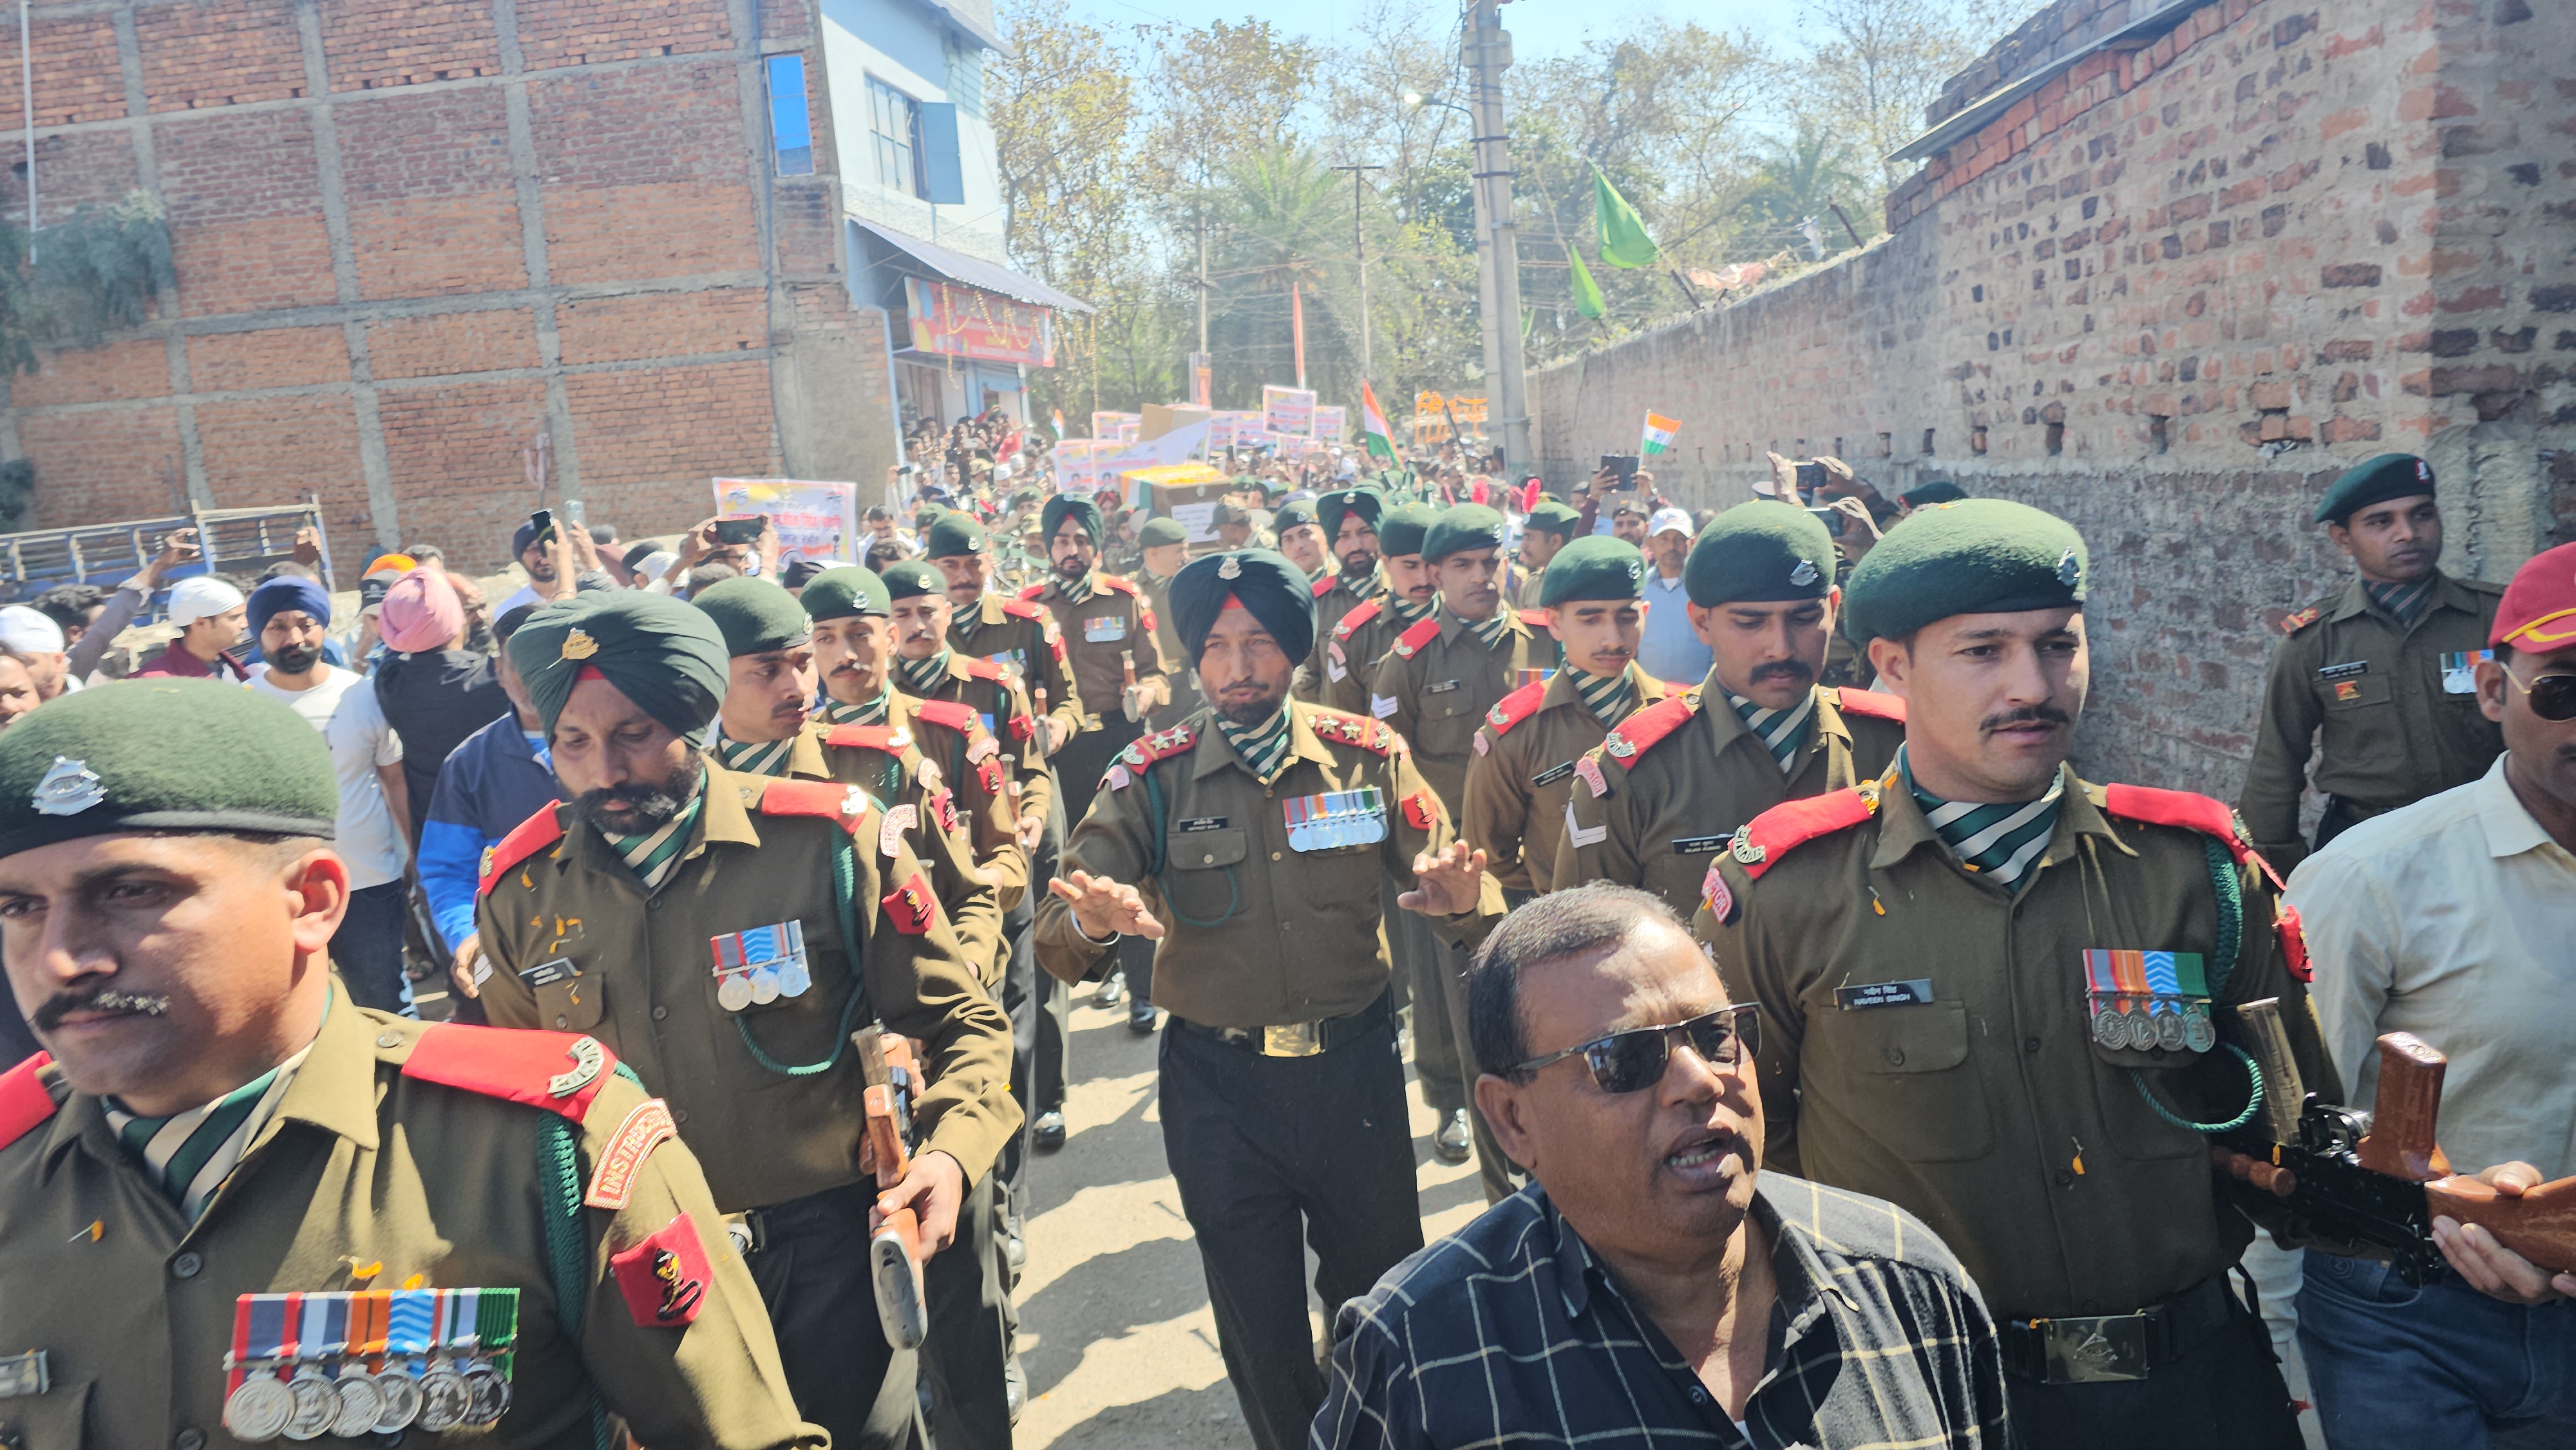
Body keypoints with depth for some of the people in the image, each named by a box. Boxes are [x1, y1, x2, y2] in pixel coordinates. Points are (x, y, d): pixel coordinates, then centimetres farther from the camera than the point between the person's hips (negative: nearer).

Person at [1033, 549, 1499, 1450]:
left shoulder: (1367, 755, -4)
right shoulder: (1152, 778, -6)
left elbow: (1445, 886, -4)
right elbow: (1056, 934, -13)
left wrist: (1461, 897, -28)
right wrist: (1094, 922, -37)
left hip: (1356, 1067, 1)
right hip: (1218, 1083, -1)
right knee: (1258, 1319, 15)